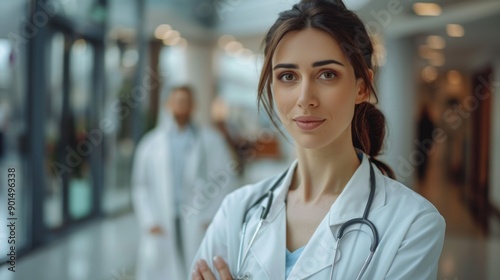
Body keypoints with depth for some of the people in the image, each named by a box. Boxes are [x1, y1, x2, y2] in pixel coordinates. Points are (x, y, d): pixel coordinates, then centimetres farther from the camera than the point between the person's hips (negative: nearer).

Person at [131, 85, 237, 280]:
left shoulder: (210, 140, 8)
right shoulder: (150, 143, 10)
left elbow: (226, 179, 4)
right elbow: (140, 186, 8)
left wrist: (212, 218, -4)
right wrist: (149, 221, -1)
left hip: (198, 227, -1)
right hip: (161, 231, 1)